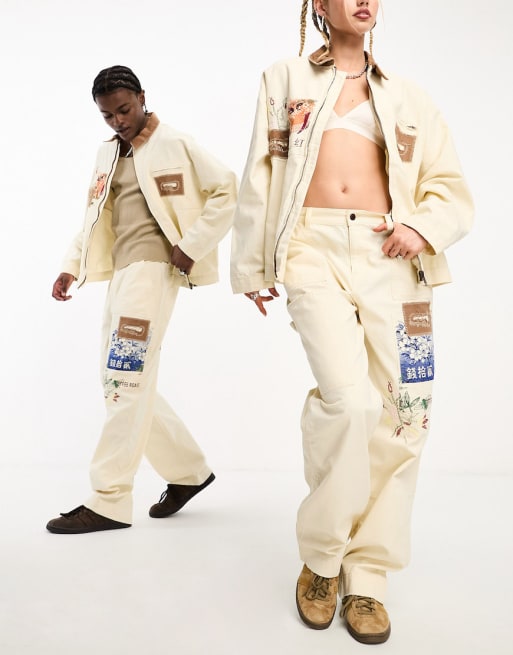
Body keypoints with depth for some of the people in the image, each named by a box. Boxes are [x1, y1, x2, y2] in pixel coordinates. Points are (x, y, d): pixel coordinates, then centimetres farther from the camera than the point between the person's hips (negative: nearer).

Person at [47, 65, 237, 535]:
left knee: (127, 380, -12)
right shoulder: (108, 153, 20)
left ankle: (109, 502, -5)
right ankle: (190, 470, 20)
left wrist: (191, 247, -12)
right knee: (123, 381, 7)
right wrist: (72, 266, 9)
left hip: (153, 266, -8)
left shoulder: (175, 144, 0)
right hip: (120, 270, 8)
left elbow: (227, 192, -5)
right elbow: (94, 217, 21)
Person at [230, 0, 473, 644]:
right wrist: (251, 267, 9)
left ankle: (365, 575, 11)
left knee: (397, 416, -5)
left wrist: (422, 226, -3)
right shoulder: (286, 79, 18)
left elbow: (452, 187, 19)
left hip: (386, 256, 3)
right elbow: (258, 177, 13)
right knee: (351, 398, -23)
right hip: (315, 248, -3)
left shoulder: (405, 99, 22)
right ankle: (322, 555, 1)